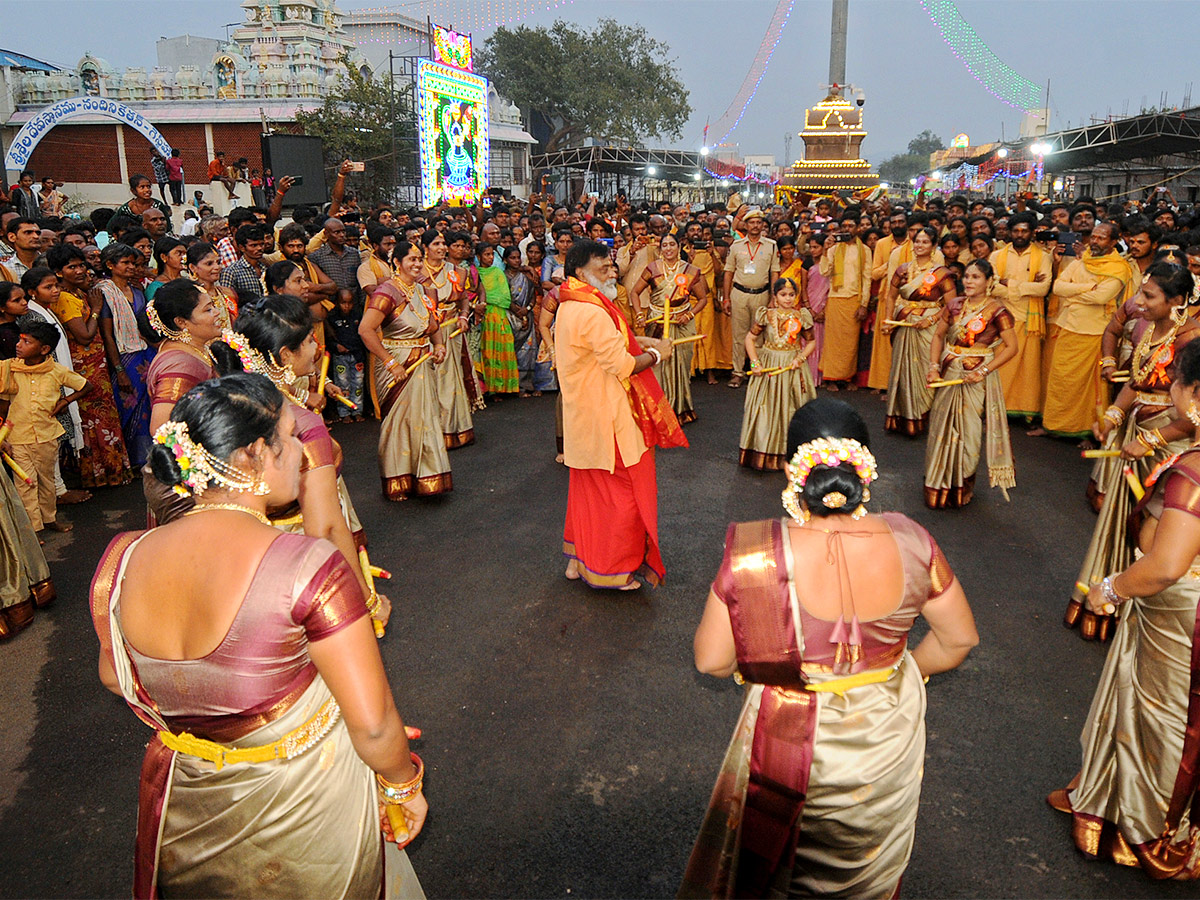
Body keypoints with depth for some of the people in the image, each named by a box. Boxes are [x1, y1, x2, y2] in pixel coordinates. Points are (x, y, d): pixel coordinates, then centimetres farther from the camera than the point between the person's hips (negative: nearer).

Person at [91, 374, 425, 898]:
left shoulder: (122, 561, -15)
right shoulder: (309, 567, -32)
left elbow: (115, 676, 4)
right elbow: (372, 723, -26)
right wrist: (403, 789, -7)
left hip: (187, 809, 5)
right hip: (305, 805, -4)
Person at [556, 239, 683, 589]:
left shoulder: (571, 307, 9)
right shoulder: (592, 313, -24)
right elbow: (622, 366, -24)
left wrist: (637, 341, 10)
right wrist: (656, 355, -8)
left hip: (584, 417, 10)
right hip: (606, 418, -10)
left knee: (588, 488, 20)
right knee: (620, 492, 3)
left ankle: (578, 559, 32)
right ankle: (609, 569, 15)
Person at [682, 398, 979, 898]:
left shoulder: (753, 556, -29)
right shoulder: (909, 543, -20)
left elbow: (711, 660, -19)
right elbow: (960, 638, -6)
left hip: (794, 744, -3)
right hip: (888, 743, 3)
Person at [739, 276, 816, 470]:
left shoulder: (802, 316, 0)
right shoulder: (766, 315, -3)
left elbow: (810, 341, 9)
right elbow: (750, 338, 2)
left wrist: (801, 358, -9)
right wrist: (754, 362, -8)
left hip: (793, 367, 1)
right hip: (768, 366, -1)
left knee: (791, 409, 4)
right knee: (766, 409, 1)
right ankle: (764, 453, 10)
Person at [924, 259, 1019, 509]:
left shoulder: (996, 310, -10)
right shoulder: (954, 306, 4)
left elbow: (1011, 347, -12)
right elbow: (938, 336, 10)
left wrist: (984, 371, -19)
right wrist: (934, 367, -3)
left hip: (976, 378, -4)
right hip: (949, 375, 5)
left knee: (968, 432, 4)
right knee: (943, 428, 9)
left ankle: (961, 488, 20)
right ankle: (938, 486, 23)